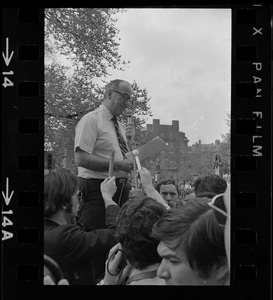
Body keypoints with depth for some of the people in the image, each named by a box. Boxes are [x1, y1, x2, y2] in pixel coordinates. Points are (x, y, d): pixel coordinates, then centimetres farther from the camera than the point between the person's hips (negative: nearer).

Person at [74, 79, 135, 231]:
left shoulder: (122, 126, 17)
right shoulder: (91, 120, -8)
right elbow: (81, 159, -19)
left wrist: (129, 139, 8)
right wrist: (118, 164, -20)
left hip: (122, 189, 8)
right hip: (97, 189, -8)